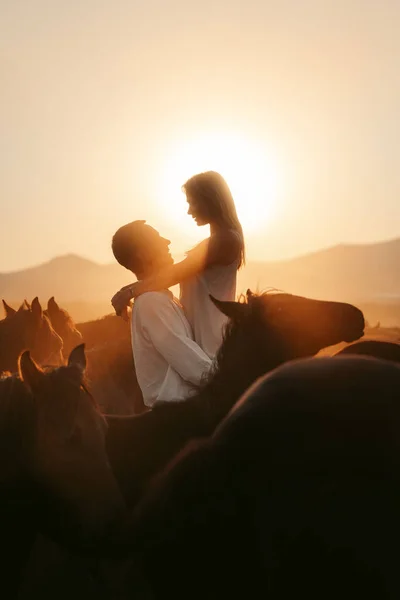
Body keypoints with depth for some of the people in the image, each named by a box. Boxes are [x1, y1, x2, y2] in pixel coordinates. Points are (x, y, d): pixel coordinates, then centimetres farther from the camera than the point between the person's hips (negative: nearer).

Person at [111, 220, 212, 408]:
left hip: (179, 402, 9)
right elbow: (188, 361, -22)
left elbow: (184, 351, 15)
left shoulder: (157, 297, 13)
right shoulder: (152, 302, -19)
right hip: (176, 405, -9)